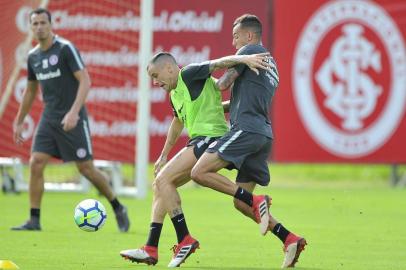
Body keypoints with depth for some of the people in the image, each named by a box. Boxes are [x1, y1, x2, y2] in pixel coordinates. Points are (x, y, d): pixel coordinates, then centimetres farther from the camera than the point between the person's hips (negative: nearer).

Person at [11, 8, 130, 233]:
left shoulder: (66, 49, -12)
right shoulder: (33, 56, 8)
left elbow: (85, 81, -18)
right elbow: (30, 91, 22)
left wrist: (74, 112, -28)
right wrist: (19, 121, 25)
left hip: (73, 119, -6)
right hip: (49, 119, 6)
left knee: (86, 168, -2)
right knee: (35, 164, -8)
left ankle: (118, 209, 17)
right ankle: (34, 220, -4)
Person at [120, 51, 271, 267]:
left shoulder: (190, 75, -5)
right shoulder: (175, 93, 23)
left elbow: (219, 63, -19)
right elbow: (178, 123, 38)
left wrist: (244, 59, -36)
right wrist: (164, 155, 44)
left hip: (211, 137, -10)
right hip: (199, 142, 10)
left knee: (163, 179, -17)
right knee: (159, 185, 9)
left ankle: (184, 240, -17)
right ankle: (150, 250, 7)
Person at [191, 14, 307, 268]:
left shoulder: (249, 50, 0)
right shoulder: (271, 65, 28)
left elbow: (224, 83, -2)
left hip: (247, 129, -9)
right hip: (264, 134, 9)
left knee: (200, 173, -17)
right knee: (241, 202, 8)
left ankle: (256, 201, -22)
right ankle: (290, 239, -1)